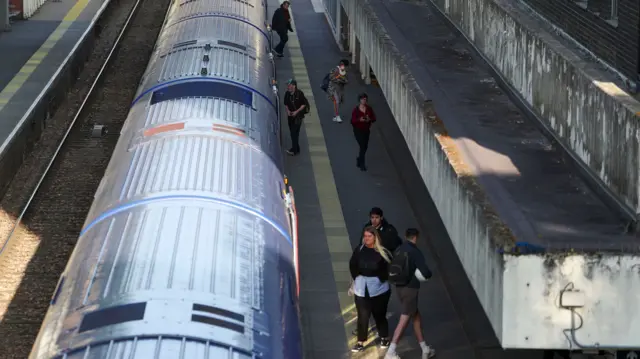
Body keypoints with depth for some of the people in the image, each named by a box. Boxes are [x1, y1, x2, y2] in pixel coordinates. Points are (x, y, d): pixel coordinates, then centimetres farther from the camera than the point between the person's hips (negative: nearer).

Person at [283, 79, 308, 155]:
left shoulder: (299, 93, -13)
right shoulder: (287, 94, 1)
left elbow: (304, 104, -7)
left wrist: (296, 111, -15)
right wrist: (287, 110, -5)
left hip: (298, 115, -6)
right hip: (290, 115, 6)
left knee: (295, 132, -12)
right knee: (292, 132, 10)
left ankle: (294, 149, -14)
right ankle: (297, 149, 21)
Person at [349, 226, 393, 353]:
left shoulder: (382, 252, -10)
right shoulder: (359, 250, -3)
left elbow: (390, 267, -8)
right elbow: (352, 265, 6)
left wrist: (382, 279, -12)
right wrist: (357, 278, 0)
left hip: (379, 287, -1)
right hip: (362, 288, 1)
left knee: (379, 314, 12)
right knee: (362, 316, 2)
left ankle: (384, 338, 32)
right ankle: (360, 342, 8)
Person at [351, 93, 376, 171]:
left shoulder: (369, 109, 0)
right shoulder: (355, 110, -11)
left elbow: (374, 118, 3)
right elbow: (352, 121, -11)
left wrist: (369, 119, -19)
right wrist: (359, 120, -29)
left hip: (366, 130, 5)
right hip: (358, 130, -5)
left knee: (365, 147, 14)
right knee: (362, 146, -11)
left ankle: (359, 160, 38)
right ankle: (362, 165, -6)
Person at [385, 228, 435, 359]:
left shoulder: (399, 250, 7)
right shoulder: (415, 252, -14)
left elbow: (393, 269, 13)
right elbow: (425, 273, -20)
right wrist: (428, 274, 3)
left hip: (399, 287, 8)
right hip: (410, 288, -8)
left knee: (416, 316, 18)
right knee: (404, 320, -4)